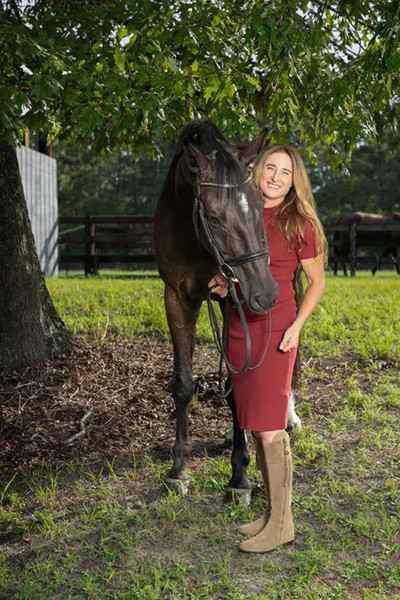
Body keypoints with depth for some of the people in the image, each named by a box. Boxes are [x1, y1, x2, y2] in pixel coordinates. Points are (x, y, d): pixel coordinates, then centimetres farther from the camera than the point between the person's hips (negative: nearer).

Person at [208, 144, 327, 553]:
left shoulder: (298, 224, -6)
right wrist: (222, 281, 3)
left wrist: (296, 326, -12)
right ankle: (272, 512, 25)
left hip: (274, 331, -6)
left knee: (270, 429, -5)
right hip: (239, 329, 6)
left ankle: (282, 524, 9)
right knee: (255, 427, 12)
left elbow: (316, 282, -1)